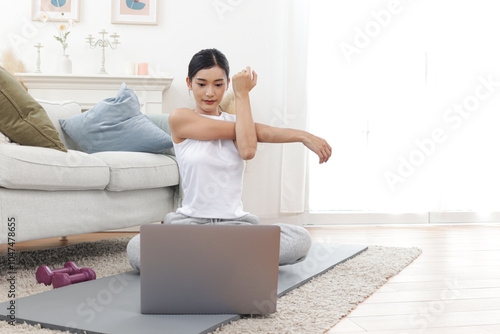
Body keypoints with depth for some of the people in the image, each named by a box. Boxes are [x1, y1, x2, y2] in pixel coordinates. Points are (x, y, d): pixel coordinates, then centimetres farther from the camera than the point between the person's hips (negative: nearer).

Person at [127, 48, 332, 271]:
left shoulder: (238, 121, 12)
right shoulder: (179, 118, 2)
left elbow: (247, 150, -14)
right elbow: (234, 130, -7)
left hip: (235, 223, 3)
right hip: (191, 221, -3)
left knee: (301, 239, -23)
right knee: (136, 249, -32)